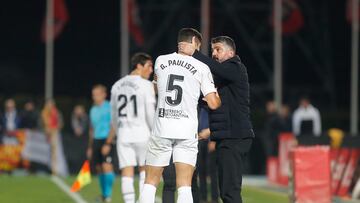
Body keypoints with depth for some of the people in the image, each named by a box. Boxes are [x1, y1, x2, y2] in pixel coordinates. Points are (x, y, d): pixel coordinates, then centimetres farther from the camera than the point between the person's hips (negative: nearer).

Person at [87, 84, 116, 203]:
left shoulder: (109, 108, -6)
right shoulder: (93, 110, 16)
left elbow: (113, 127, -12)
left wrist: (107, 143, -20)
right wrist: (90, 147, 21)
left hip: (106, 141, -7)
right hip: (96, 141, 7)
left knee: (107, 166, -16)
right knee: (99, 168, 6)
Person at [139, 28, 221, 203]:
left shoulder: (160, 61, 5)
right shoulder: (201, 67, -2)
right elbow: (213, 103, -3)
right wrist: (218, 97, 19)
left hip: (161, 128, 2)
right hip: (187, 131, -2)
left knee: (151, 182, 10)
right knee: (184, 186, -3)